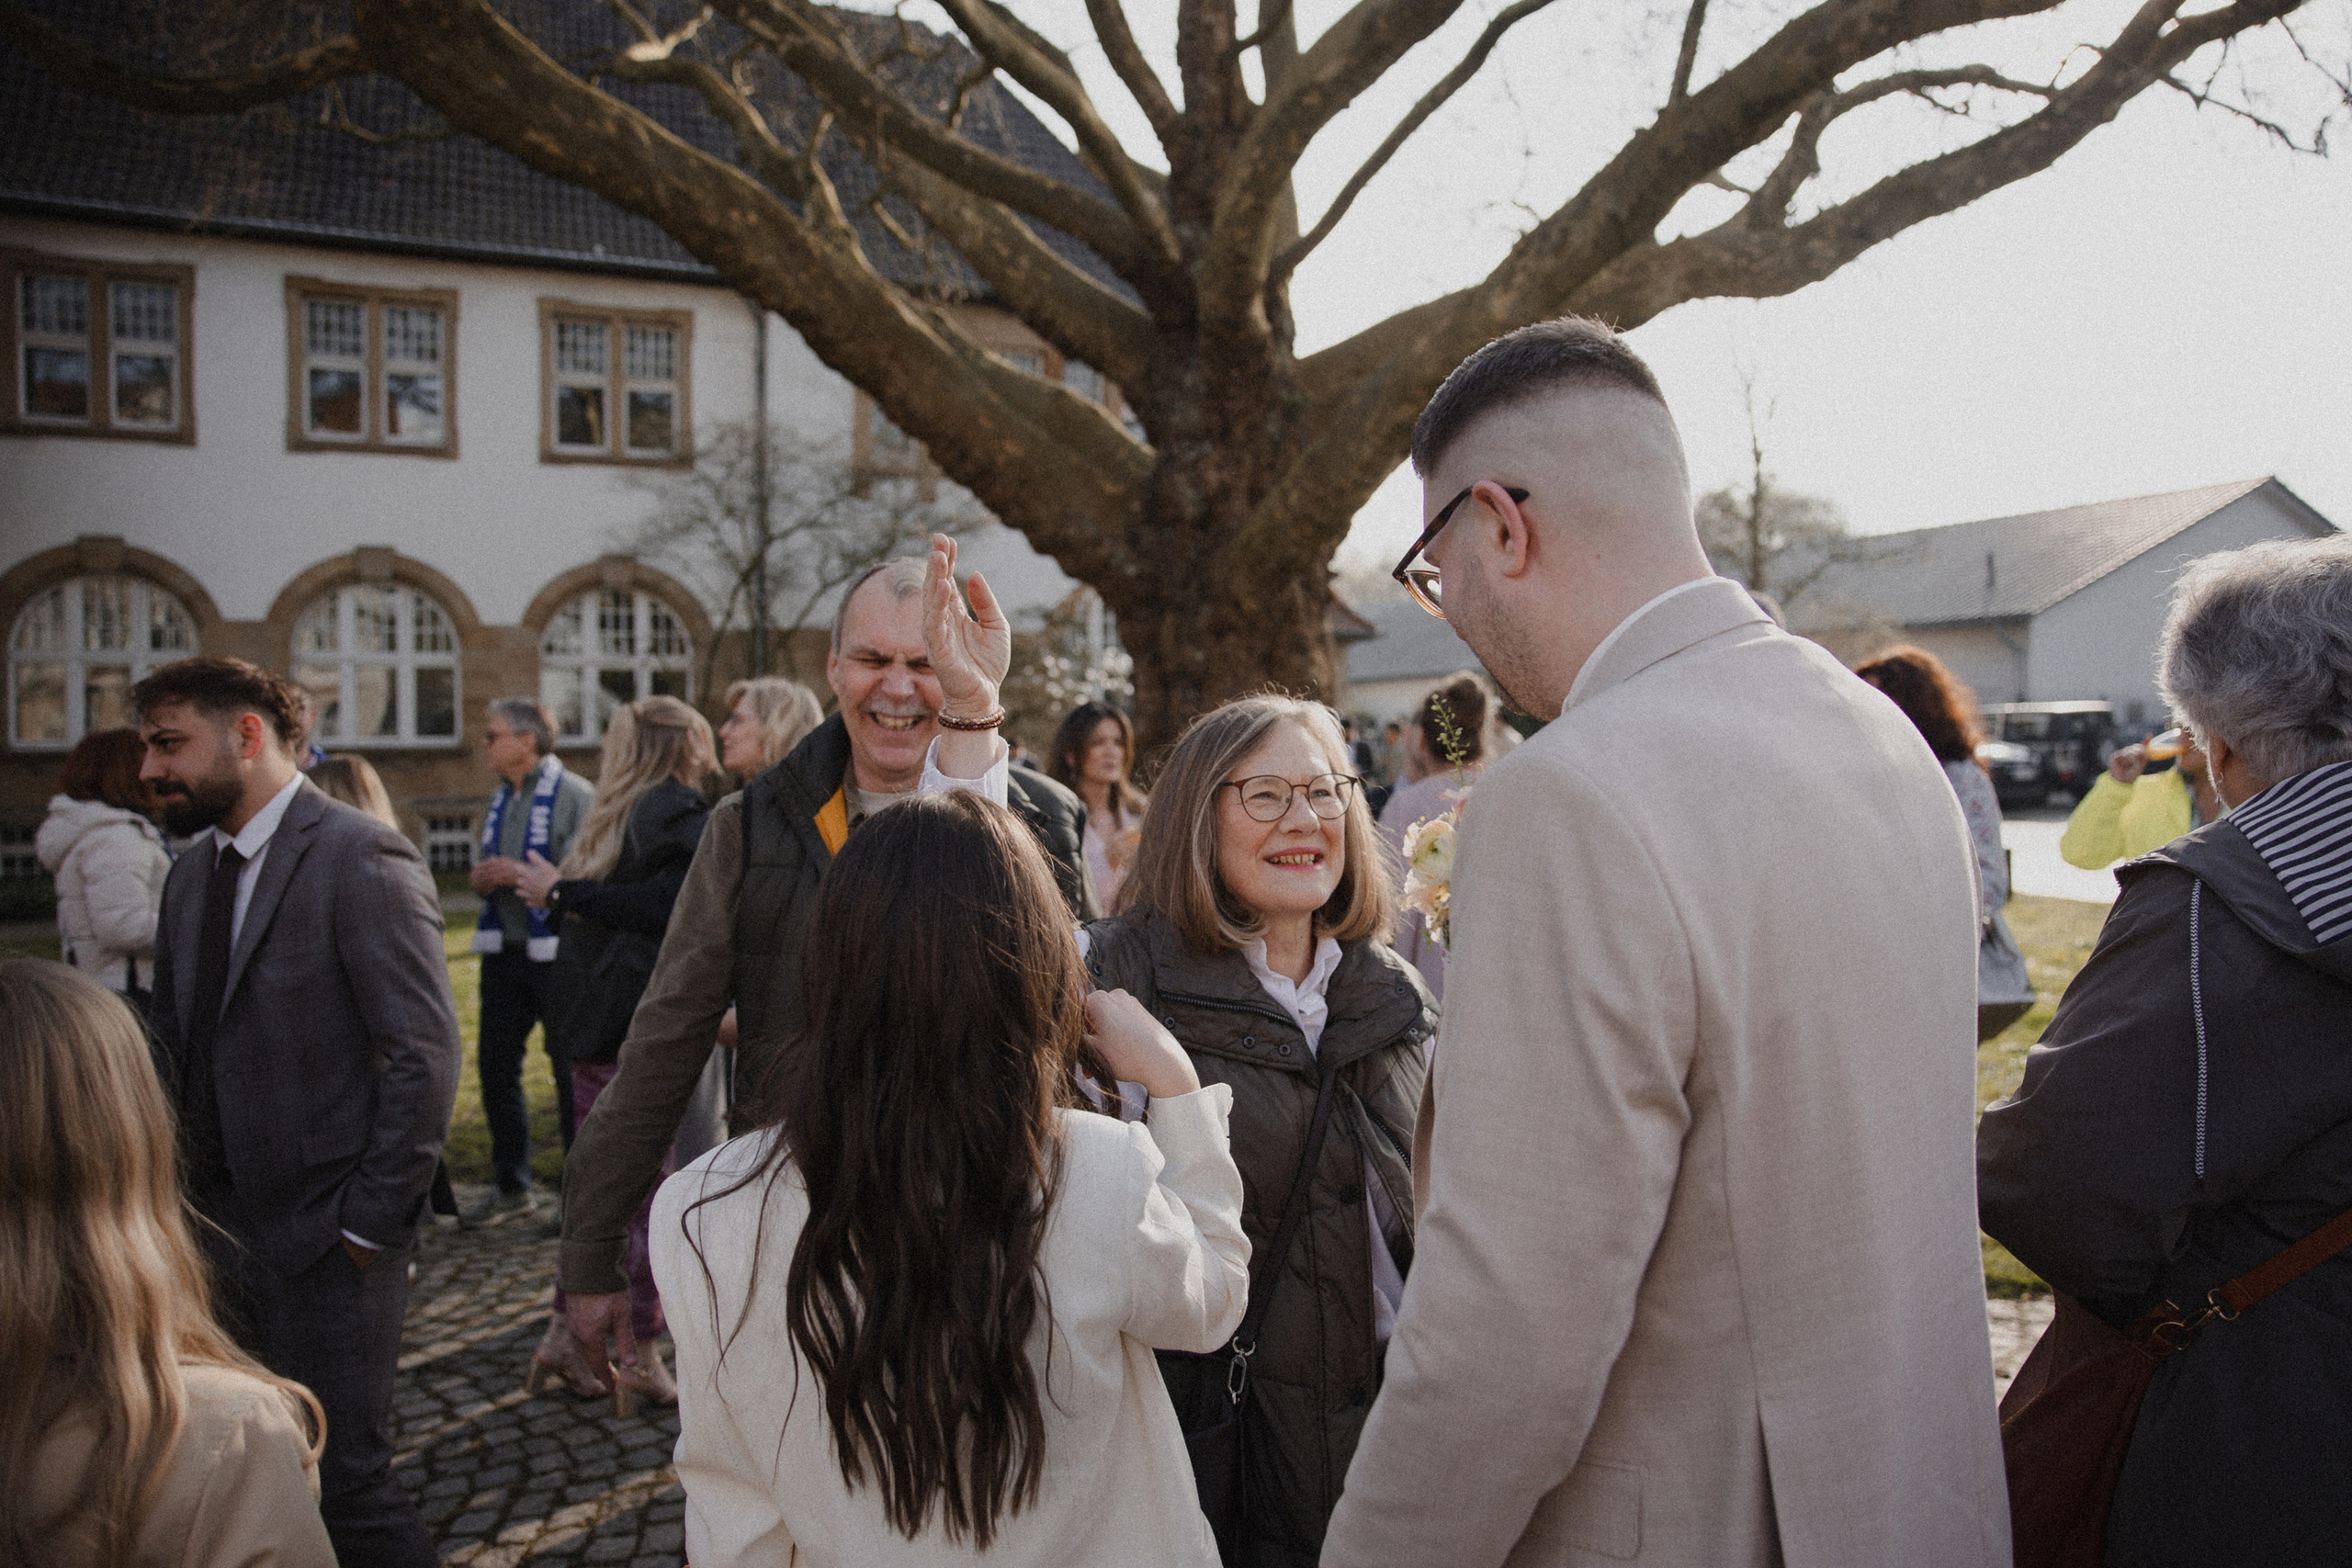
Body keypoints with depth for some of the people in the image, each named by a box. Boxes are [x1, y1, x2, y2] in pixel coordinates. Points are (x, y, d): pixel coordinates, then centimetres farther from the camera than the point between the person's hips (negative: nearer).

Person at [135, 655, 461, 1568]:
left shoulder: (361, 858, -14)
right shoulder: (192, 875, 12)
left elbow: (425, 1055, -17)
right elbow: (174, 1049, 18)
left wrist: (368, 1223, -15)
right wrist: (179, 1199, 7)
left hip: (326, 1241, -7)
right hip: (221, 1231, 8)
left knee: (344, 1479, -2)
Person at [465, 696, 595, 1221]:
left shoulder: (576, 795, -10)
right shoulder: (500, 800, 15)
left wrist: (524, 875, -25)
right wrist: (482, 877, 0)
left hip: (556, 954, -8)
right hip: (504, 952, 8)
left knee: (570, 1073, 1)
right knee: (495, 1066, 12)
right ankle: (511, 1184, 27)